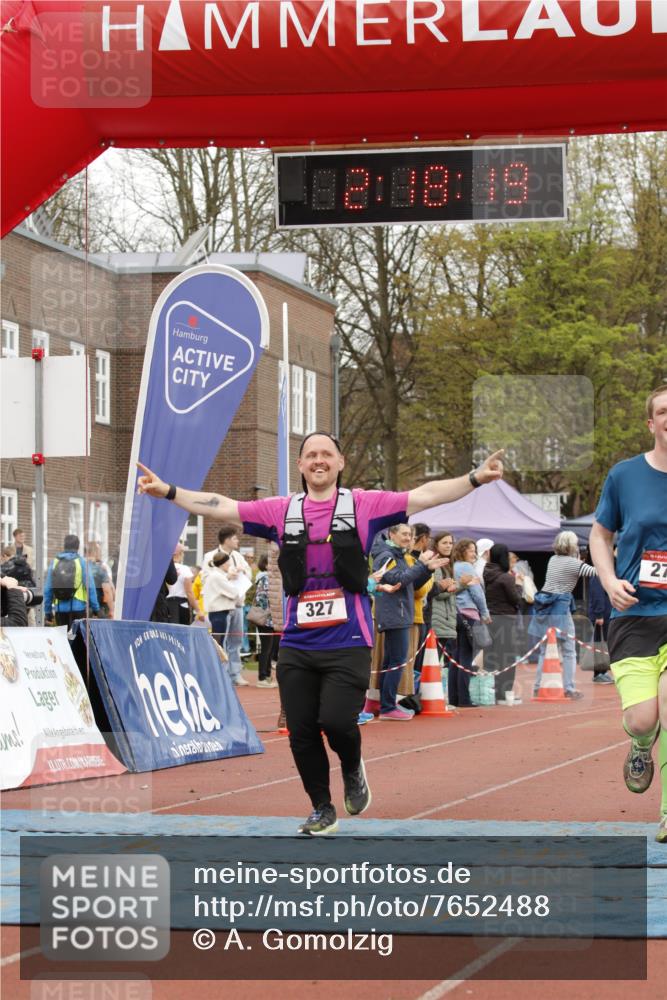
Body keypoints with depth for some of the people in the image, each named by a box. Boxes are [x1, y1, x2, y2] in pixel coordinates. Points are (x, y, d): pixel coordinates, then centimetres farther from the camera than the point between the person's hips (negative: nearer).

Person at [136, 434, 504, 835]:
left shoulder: (364, 505, 2)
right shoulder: (281, 511, 8)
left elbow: (425, 496, -1)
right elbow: (222, 506, 10)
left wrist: (475, 479, -10)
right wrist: (169, 491, 6)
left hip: (348, 643, -3)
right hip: (297, 646, 3)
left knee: (336, 720, -16)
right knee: (302, 733, 4)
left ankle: (353, 768, 19)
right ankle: (323, 810, 23)